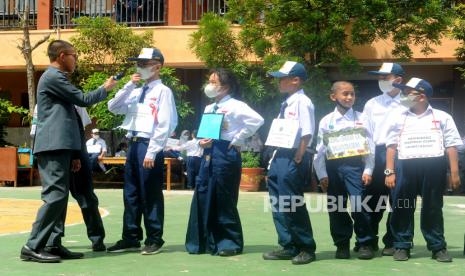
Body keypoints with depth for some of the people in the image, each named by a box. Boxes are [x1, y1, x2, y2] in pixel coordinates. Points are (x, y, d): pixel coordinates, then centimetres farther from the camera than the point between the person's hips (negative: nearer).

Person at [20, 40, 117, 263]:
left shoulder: (57, 78, 24)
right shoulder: (53, 76, -8)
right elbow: (83, 99, -9)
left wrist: (74, 154, 21)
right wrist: (105, 89, 10)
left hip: (60, 147, 10)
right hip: (53, 146, -10)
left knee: (60, 197, 8)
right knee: (55, 196, -13)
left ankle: (52, 244, 9)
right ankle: (32, 247, -12)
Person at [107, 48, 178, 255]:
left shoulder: (163, 91, -6)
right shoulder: (135, 92, 17)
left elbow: (164, 125, -12)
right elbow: (113, 108, 10)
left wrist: (151, 152, -17)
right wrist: (129, 85, 3)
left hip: (149, 146, -7)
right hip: (133, 144, 8)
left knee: (151, 195, 0)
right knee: (131, 194, 11)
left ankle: (154, 239, 12)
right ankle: (131, 238, 20)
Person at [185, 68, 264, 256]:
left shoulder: (235, 106, -7)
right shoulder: (208, 109, 17)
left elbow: (257, 120, -21)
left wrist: (238, 139, -16)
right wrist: (201, 141, 1)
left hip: (226, 153, -7)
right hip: (208, 154, 8)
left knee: (224, 199, -1)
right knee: (203, 197, 6)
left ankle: (230, 242, 12)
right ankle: (203, 241, 16)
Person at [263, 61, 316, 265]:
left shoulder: (302, 102, -12)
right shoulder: (287, 104, 15)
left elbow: (307, 135, -18)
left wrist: (297, 160, -18)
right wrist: (275, 159, 15)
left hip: (292, 159, -9)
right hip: (279, 157, 9)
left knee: (294, 205, -2)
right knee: (279, 204, 12)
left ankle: (306, 248, 13)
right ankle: (288, 246, 22)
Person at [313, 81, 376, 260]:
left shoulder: (361, 119, 6)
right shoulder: (326, 121, 7)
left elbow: (370, 146, 3)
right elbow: (320, 149, 5)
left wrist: (368, 170, -5)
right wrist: (322, 174, -1)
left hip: (355, 165, -2)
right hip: (333, 168, 2)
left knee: (358, 206, -9)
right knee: (335, 208, 6)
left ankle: (365, 243, 6)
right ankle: (342, 244, 18)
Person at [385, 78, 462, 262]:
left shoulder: (442, 117, 8)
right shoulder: (398, 118, 12)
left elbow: (451, 146, 5)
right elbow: (391, 146, 9)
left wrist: (454, 172, -2)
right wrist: (390, 172, 1)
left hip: (434, 167, -1)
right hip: (406, 167, 1)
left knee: (433, 208, 6)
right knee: (402, 208, 3)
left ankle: (438, 247, 16)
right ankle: (402, 246, 14)